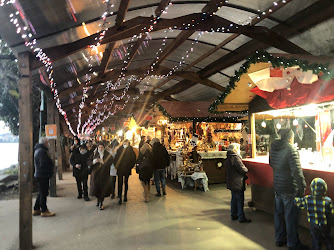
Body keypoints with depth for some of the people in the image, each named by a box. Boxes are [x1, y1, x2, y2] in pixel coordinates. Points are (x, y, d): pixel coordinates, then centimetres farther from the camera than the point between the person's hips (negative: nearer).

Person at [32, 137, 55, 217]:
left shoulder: (38, 150, 16)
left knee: (42, 192, 18)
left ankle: (36, 209, 25)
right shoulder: (42, 151, -19)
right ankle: (44, 211, 6)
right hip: (43, 175, -11)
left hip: (39, 175, 11)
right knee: (43, 193, -2)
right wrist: (49, 172, -13)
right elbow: (44, 164, -25)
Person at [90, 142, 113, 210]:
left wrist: (103, 161, -20)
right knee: (96, 187, 2)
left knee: (103, 188, -4)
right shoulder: (94, 154, 6)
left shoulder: (108, 155, 3)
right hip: (95, 173, 1)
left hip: (104, 174, -1)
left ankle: (101, 203, 7)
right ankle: (98, 199, 27)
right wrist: (94, 161, -19)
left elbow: (110, 162, -6)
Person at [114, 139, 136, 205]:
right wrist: (116, 166, -4)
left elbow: (133, 160, 0)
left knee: (126, 183, 11)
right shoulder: (119, 150, 0)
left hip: (127, 170, 0)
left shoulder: (131, 150, -1)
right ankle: (120, 198, -1)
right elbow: (115, 159, 3)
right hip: (120, 169, 0)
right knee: (120, 183, -3)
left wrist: (130, 167, -6)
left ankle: (125, 196, 22)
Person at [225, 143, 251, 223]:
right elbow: (242, 169, -20)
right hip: (237, 183, -9)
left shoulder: (228, 158, 11)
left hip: (231, 182, 9)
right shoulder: (236, 157, -18)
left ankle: (233, 215, 24)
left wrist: (244, 176, 15)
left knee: (234, 199, 17)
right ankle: (241, 218, 2)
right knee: (240, 200, -2)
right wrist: (247, 170, 3)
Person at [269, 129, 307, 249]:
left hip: (277, 187, 7)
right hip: (290, 188, -7)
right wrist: (302, 187, -15)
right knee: (291, 216, 4)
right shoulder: (291, 149, -18)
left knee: (278, 213, 17)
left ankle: (279, 239, 30)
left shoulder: (273, 148, 5)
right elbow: (297, 170, -22)